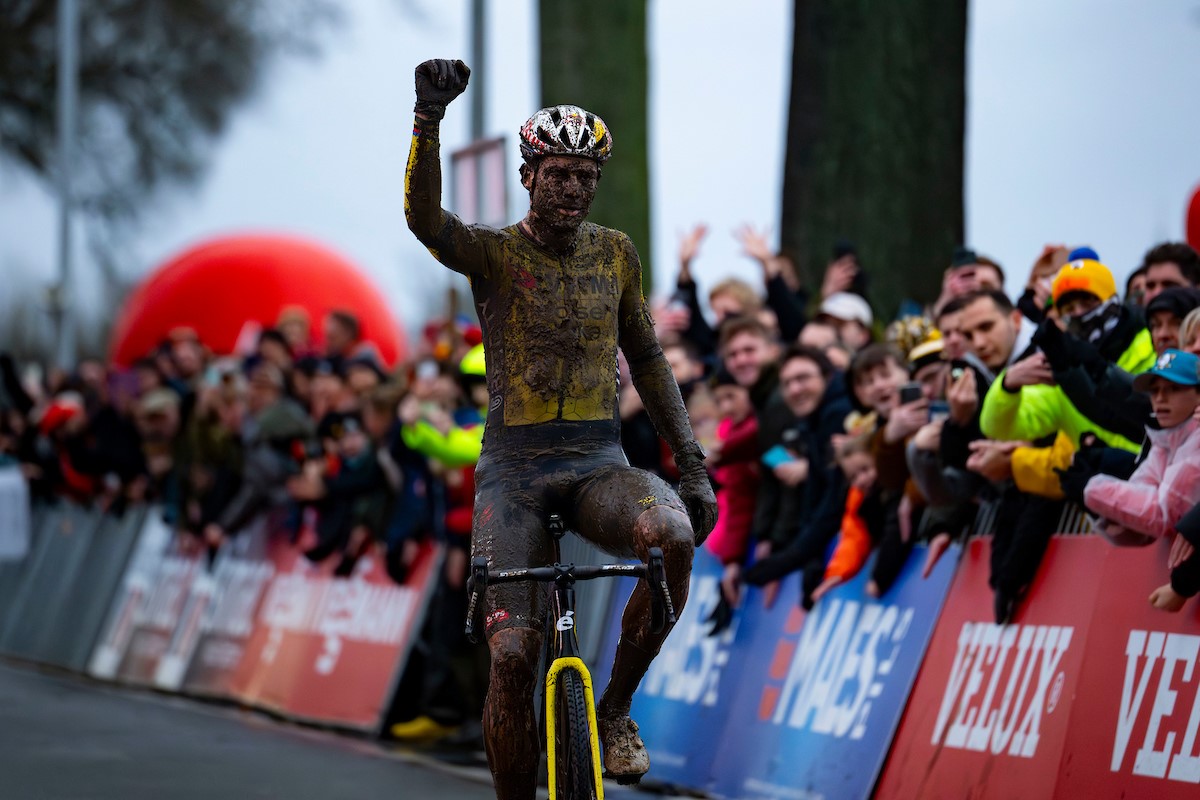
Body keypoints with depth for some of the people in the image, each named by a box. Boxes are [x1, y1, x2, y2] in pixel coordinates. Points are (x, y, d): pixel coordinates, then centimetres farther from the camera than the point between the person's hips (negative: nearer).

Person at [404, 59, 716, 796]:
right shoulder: (492, 252, -3)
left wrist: (693, 463, 9)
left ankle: (615, 711, -12)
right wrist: (429, 117, -41)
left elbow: (646, 358, 18)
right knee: (513, 652, -14)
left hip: (599, 464, 2)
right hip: (514, 469, -2)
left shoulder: (616, 253, 8)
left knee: (674, 536, -31)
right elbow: (423, 217, -25)